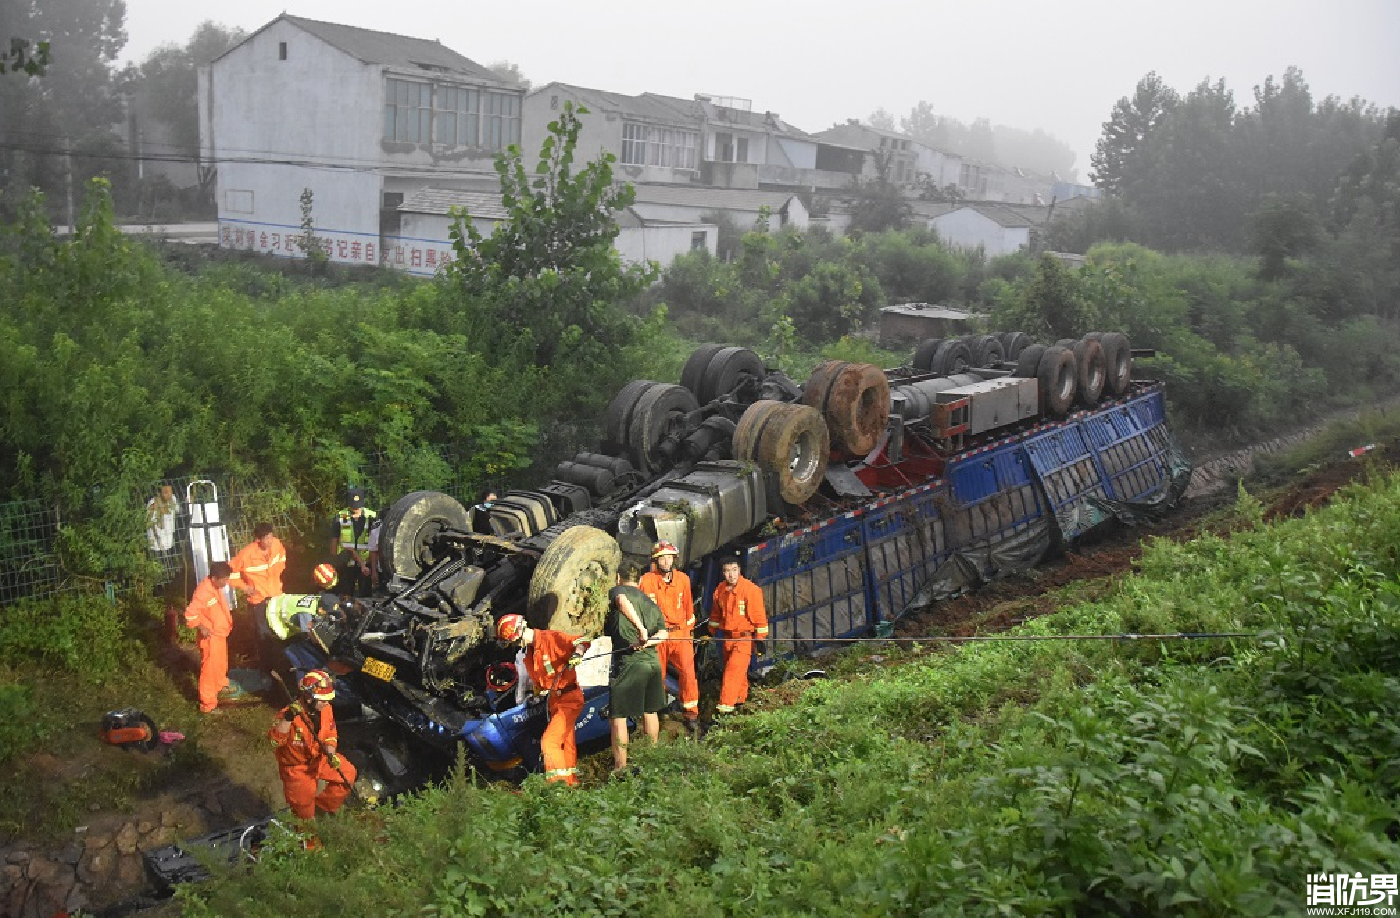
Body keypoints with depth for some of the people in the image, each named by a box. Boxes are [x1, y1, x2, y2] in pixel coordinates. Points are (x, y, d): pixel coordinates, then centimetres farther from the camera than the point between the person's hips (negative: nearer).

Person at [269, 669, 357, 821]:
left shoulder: (326, 709, -11)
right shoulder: (290, 713, -30)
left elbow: (330, 736, 1)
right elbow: (274, 741, -41)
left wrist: (331, 754, -18)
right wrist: (288, 718, -54)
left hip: (318, 759, 6)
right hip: (296, 766, -5)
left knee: (347, 774, -2)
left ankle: (322, 807, 17)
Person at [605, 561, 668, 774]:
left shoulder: (617, 590, 2)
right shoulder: (651, 603, 20)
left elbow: (622, 601, -24)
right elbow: (663, 633, 7)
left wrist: (640, 629, -28)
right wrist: (647, 642, -9)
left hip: (629, 663, -7)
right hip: (653, 661, 7)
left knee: (618, 715, 0)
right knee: (650, 710, 23)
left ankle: (620, 767, 0)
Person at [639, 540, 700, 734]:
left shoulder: (683, 579, 5)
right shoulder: (646, 581, -5)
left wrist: (690, 630, 21)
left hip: (680, 634, 1)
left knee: (688, 672, -10)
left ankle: (691, 713, 1)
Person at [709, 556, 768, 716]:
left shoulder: (751, 589, -16)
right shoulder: (720, 590, 3)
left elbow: (759, 616, -14)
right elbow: (716, 614, 18)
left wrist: (761, 639, -12)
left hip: (745, 638, -6)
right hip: (728, 637, 6)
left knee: (733, 671, -14)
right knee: (738, 671, 18)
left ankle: (725, 706, -16)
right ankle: (740, 698, 36)